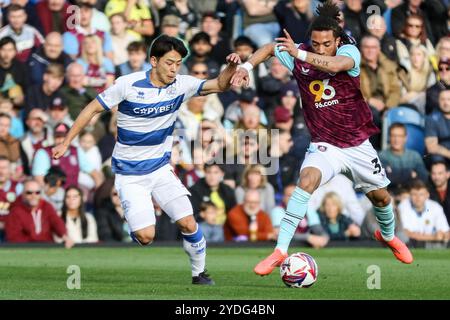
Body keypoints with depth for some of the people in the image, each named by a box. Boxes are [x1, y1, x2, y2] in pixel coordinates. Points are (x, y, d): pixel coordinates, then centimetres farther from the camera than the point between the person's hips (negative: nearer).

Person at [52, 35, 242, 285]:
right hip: (129, 175, -3)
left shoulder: (180, 85, -6)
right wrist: (66, 143, -6)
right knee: (146, 236, -15)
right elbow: (93, 109, -7)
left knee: (188, 223, -9)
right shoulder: (128, 85, -16)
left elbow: (219, 85, -7)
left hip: (161, 168, 3)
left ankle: (199, 273, 12)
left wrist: (231, 67, -28)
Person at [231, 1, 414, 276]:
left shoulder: (350, 52, -17)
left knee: (381, 196, 17)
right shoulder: (301, 55, -9)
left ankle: (388, 235, 53)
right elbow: (270, 48, 8)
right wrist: (247, 66, -8)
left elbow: (335, 65, -41)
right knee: (308, 178, -30)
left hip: (358, 144, 1)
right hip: (324, 144, 0)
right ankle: (280, 250, -29)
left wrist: (300, 54, -47)